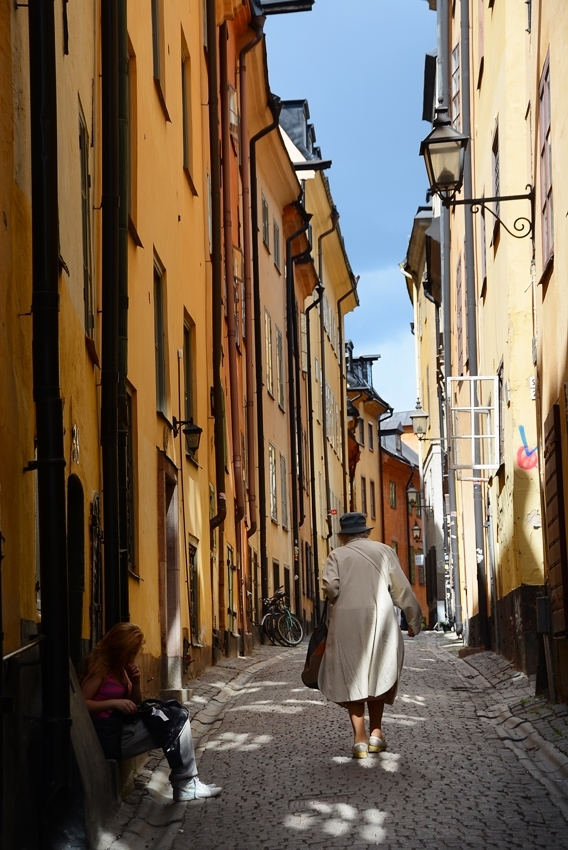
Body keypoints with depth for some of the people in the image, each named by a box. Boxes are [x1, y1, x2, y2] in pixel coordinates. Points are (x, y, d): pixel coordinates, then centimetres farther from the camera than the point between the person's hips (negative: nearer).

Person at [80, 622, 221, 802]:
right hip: (108, 735, -9)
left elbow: (135, 704, 16)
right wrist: (114, 703, -26)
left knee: (178, 718, -4)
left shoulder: (120, 667, 17)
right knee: (176, 721, -12)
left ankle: (186, 783, -9)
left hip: (123, 727, 9)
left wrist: (135, 682, -2)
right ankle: (186, 784, -7)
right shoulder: (100, 667, -10)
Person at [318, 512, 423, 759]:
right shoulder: (383, 551, 9)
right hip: (379, 620, 1)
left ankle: (360, 738, -2)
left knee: (351, 677, 5)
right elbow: (401, 588, 6)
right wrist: (413, 619, 14)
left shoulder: (337, 555, 6)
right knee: (378, 674, 16)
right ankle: (376, 733, 15)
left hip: (346, 622, -1)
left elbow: (330, 586, -10)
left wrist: (339, 601, 11)